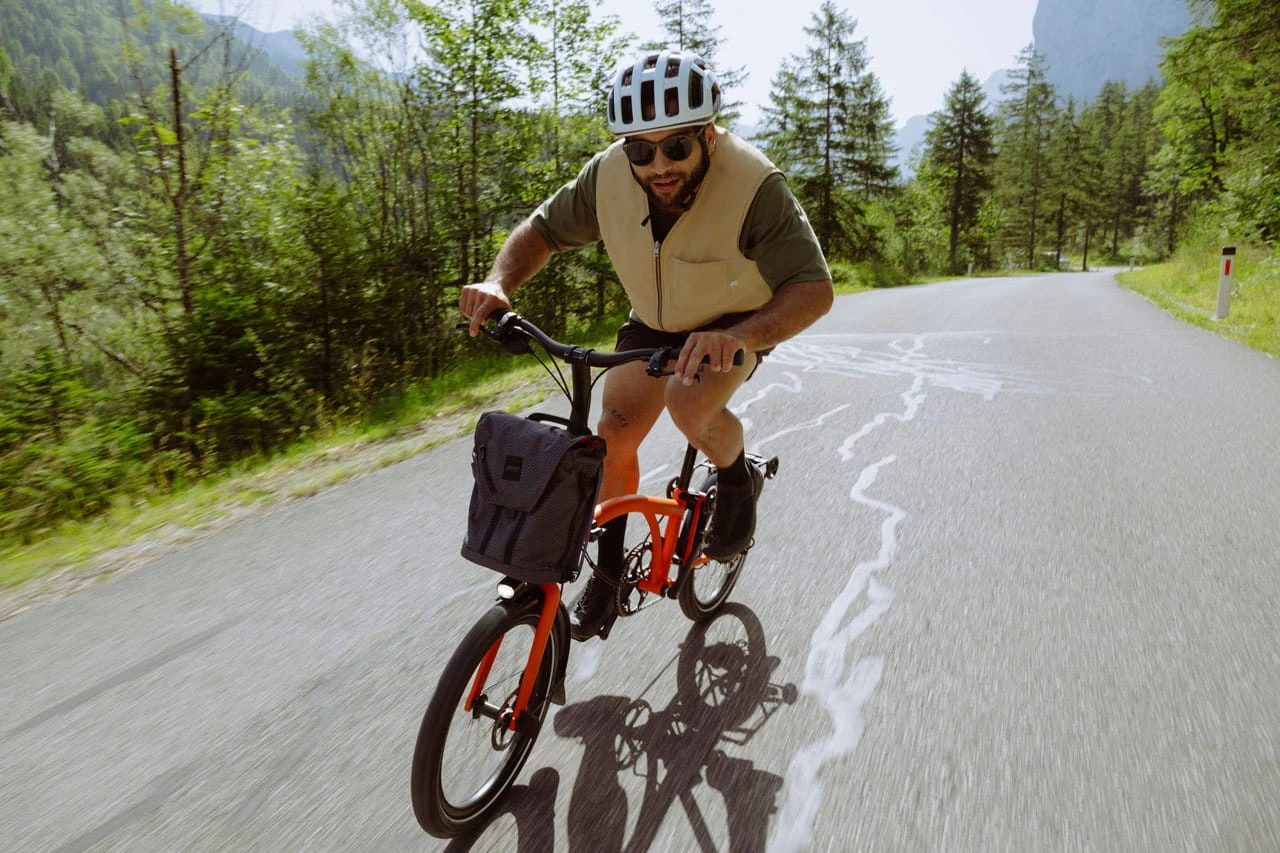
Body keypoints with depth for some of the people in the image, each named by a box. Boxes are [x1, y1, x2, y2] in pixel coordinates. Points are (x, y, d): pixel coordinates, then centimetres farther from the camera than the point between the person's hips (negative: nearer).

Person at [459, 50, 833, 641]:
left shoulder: (754, 186, -33)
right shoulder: (609, 176, -22)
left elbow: (813, 287, -37)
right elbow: (543, 228, -9)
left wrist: (741, 335, -56)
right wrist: (499, 283, -29)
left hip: (737, 322, -4)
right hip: (653, 321, 4)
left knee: (691, 406, -31)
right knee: (615, 430, -7)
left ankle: (737, 479, 3)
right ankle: (608, 570, 13)